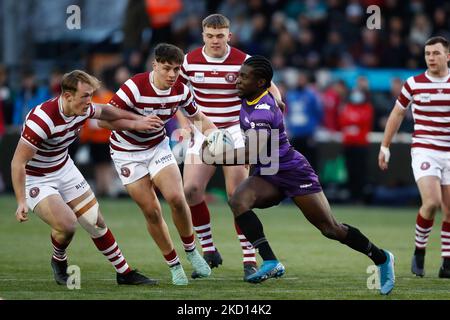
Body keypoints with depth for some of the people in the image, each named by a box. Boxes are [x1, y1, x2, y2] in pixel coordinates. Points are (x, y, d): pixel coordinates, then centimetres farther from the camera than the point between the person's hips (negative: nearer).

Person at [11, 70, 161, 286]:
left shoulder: (83, 110, -12)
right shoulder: (42, 120, -34)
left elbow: (103, 111, 16)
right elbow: (18, 162, -31)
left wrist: (136, 121, 21)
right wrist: (21, 202, -36)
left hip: (64, 169, 7)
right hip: (35, 178, -7)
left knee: (95, 221, 6)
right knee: (66, 224, -24)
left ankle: (124, 273, 18)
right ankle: (59, 262, 8)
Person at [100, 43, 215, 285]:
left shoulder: (181, 91, -12)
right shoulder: (135, 87, -28)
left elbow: (197, 116, 8)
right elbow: (103, 120, -28)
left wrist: (217, 134, -10)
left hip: (158, 146, 3)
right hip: (127, 152, -3)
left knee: (176, 199, -17)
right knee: (151, 211, -5)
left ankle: (191, 251, 7)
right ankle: (174, 265, 10)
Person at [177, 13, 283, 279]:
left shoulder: (244, 61, -9)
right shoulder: (190, 61, -2)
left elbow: (271, 90, -1)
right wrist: (185, 125, 2)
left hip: (234, 131, -3)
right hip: (202, 134, 3)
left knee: (237, 195, -12)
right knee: (191, 190, -9)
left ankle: (250, 259, -6)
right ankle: (209, 251, 9)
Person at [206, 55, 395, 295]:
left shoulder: (263, 111, -27)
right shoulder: (248, 100, 0)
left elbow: (254, 153, -35)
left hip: (293, 173, -8)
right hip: (267, 176, 8)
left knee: (330, 228, -2)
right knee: (238, 201, -23)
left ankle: (381, 258, 19)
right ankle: (270, 263, -28)